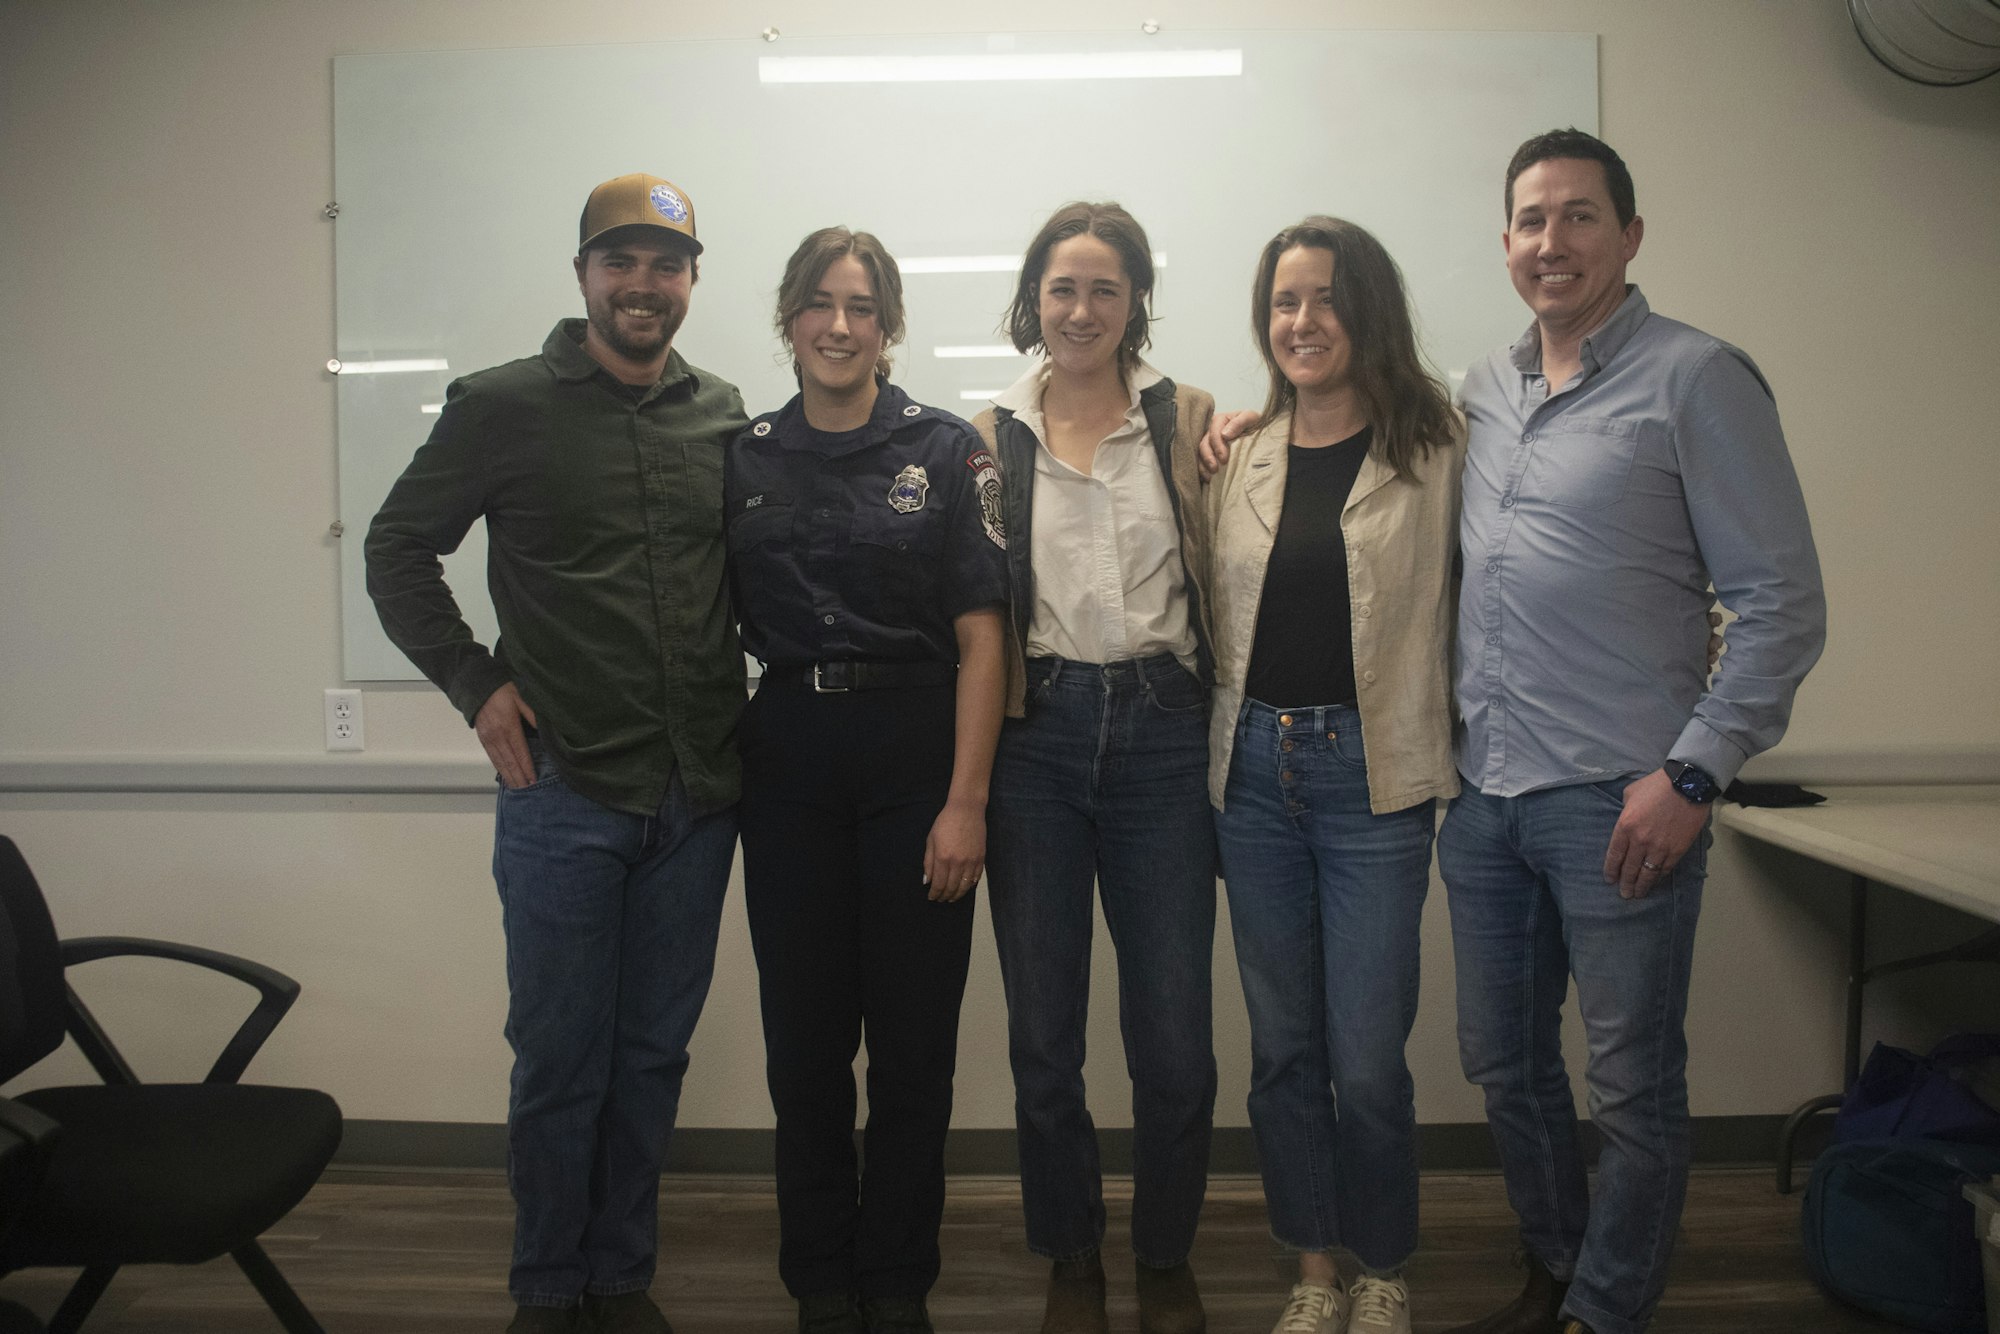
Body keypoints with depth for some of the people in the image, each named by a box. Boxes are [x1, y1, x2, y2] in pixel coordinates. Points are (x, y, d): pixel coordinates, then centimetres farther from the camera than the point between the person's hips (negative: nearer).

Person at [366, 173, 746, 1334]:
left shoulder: (724, 415, 6)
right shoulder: (505, 406, -2)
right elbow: (399, 548, 3)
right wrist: (475, 682, -3)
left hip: (698, 797, 3)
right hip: (564, 791, -3)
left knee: (653, 1053, 13)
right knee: (560, 1060, 7)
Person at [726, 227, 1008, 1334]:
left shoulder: (946, 451, -1)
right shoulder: (745, 458, 8)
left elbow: (980, 638, -5)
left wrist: (965, 801, -11)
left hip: (915, 755, -2)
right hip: (788, 763, 2)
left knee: (913, 1037, 5)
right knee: (804, 1034, 9)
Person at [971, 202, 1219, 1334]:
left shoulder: (1193, 421, 6)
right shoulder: (991, 438, 9)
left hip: (1160, 731, -1)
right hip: (1036, 734, 1)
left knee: (1175, 1041, 2)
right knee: (1044, 1037, 9)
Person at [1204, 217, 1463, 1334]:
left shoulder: (1438, 446, -1)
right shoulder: (1239, 455, 9)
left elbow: (1471, 602, -1)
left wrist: (1452, 754, -5)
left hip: (1374, 775, -3)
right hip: (1255, 768, 4)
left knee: (1367, 1060, -1)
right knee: (1284, 1048, 11)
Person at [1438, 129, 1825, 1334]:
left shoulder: (1696, 379, -6)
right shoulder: (1486, 388, 12)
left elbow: (1784, 606, -8)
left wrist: (1691, 776, -14)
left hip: (1618, 801, -6)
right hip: (1484, 793, 6)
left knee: (1634, 1089, 6)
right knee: (1504, 1062, 17)